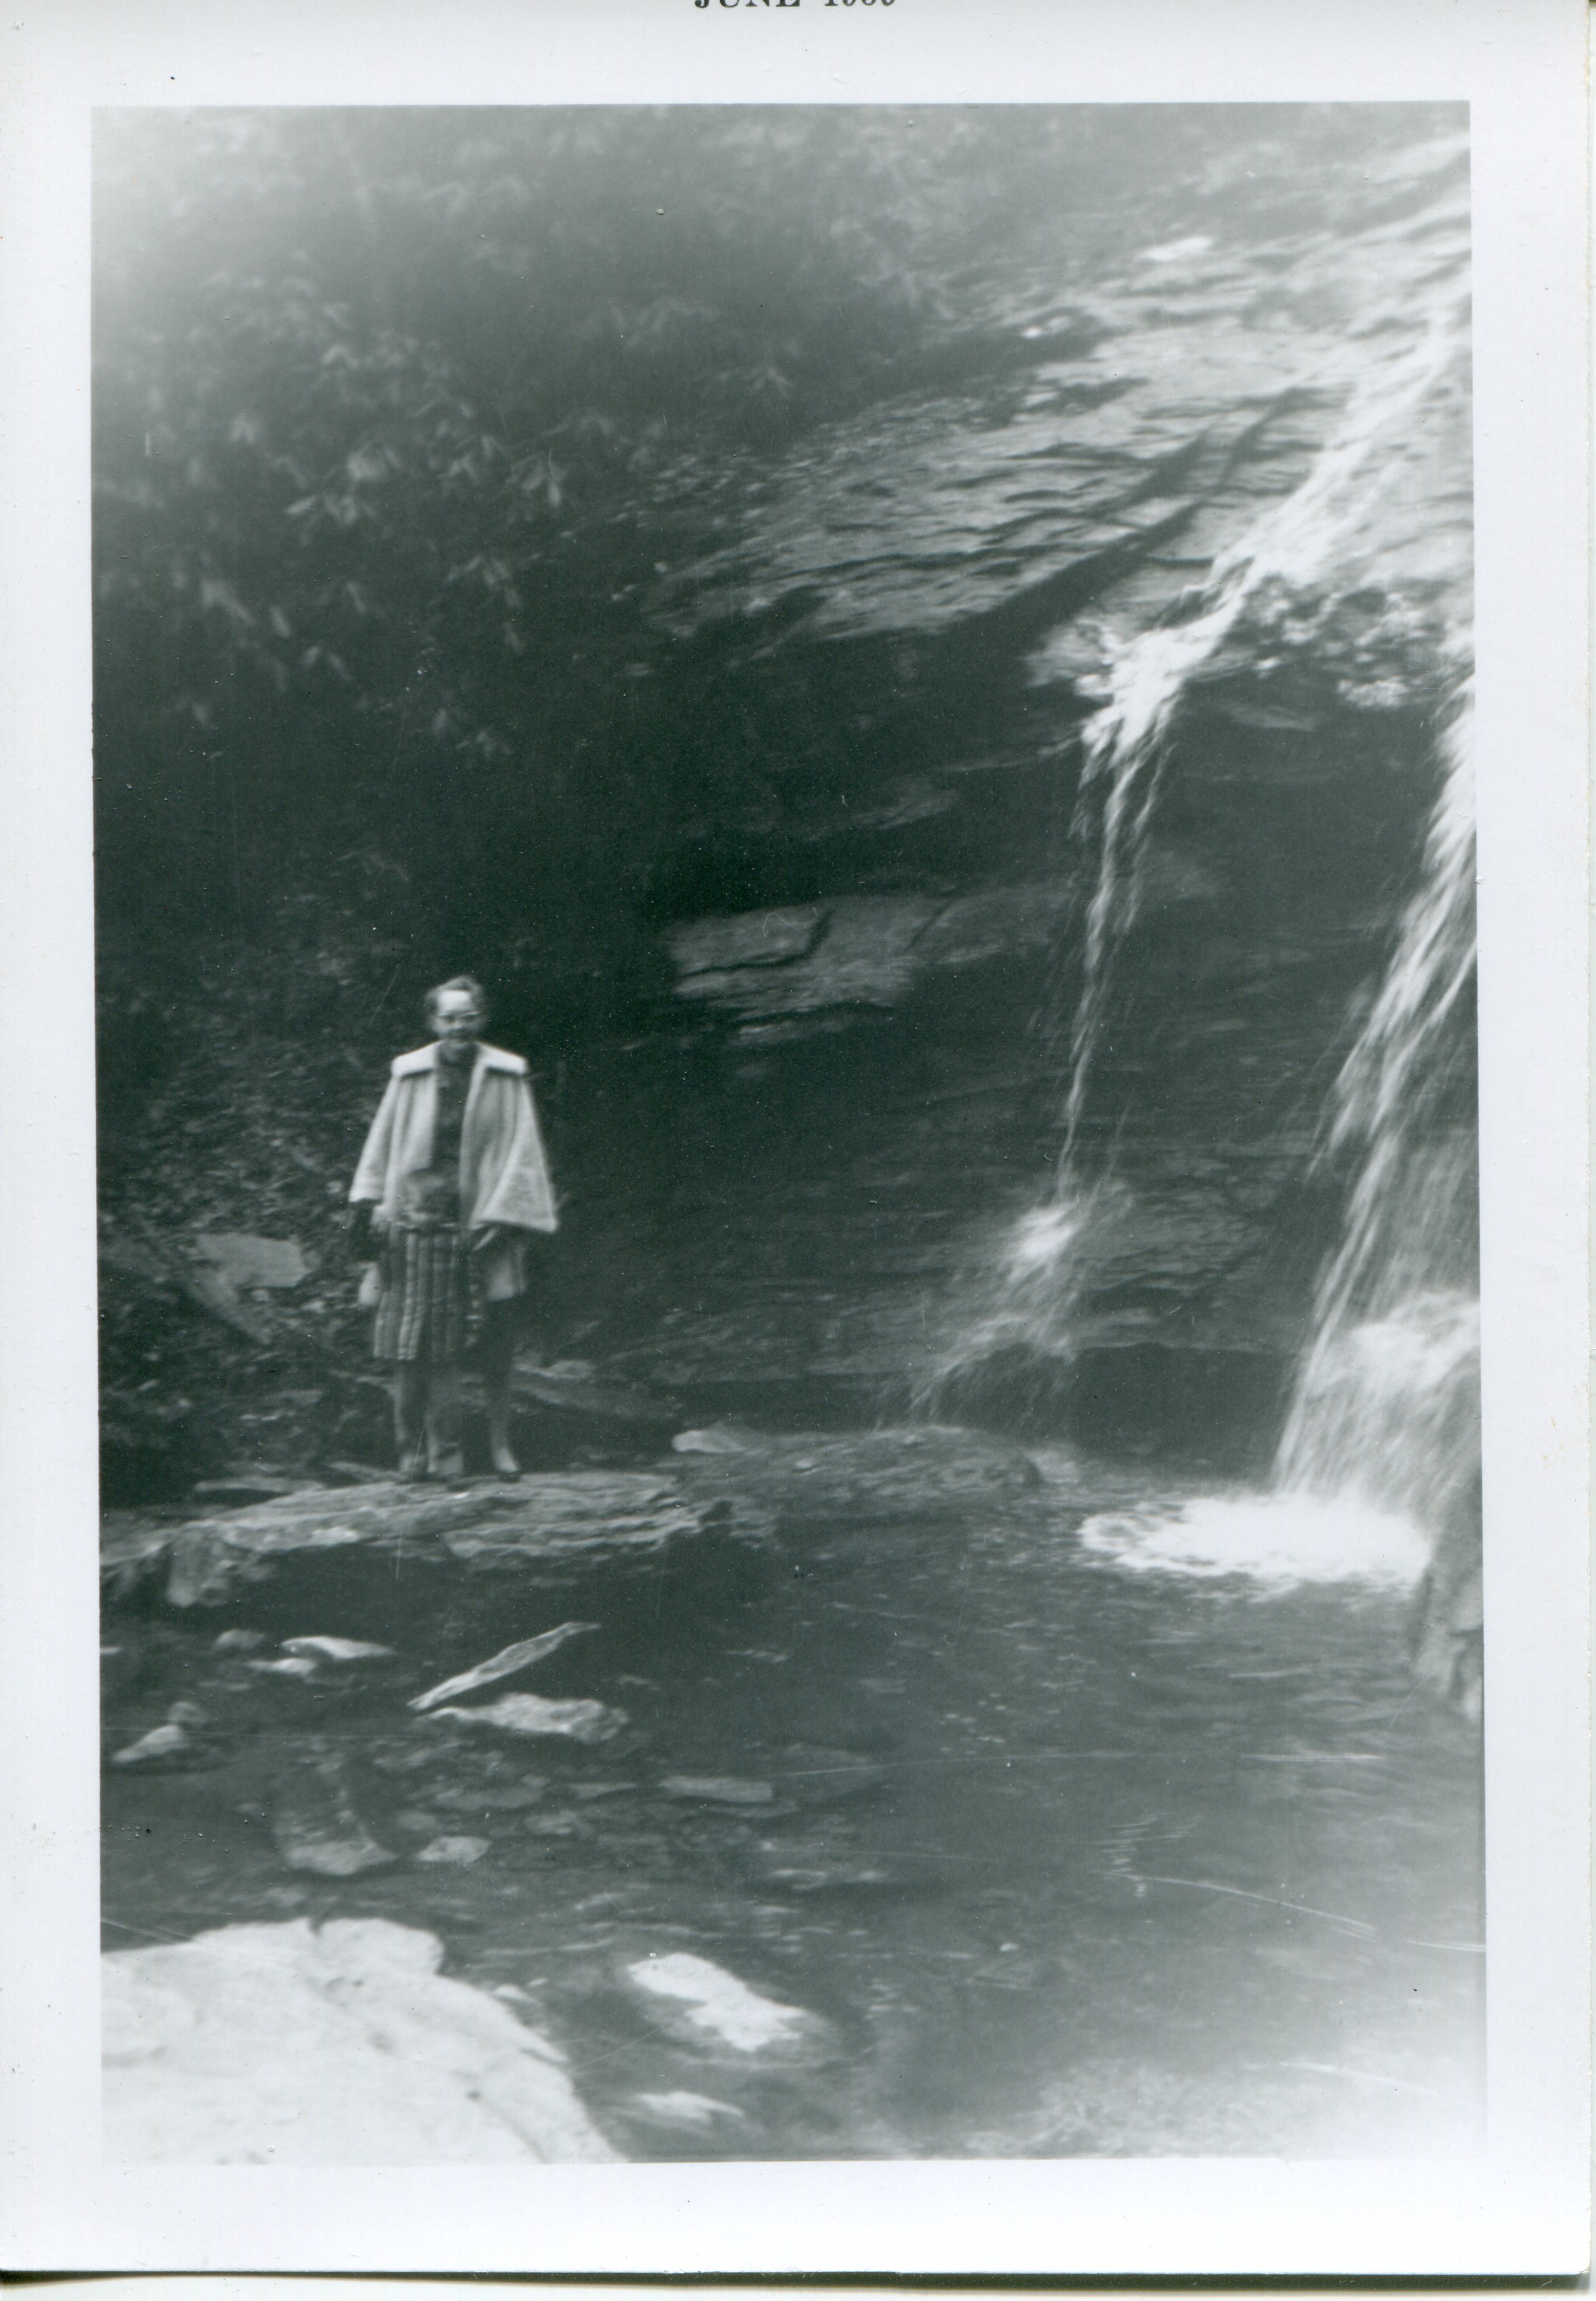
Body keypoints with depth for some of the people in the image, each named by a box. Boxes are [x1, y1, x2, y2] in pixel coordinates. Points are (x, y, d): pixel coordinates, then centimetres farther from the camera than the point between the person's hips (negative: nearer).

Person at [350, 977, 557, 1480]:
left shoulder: (507, 1076, 2)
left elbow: (520, 1150, 0)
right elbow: (383, 1141, 15)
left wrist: (500, 1214, -7)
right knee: (426, 1348, 0)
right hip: (419, 1222, 1)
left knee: (495, 1349, 1)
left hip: (482, 1225, -1)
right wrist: (377, 1201, 6)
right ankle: (420, 1450, 8)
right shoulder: (409, 1075, 8)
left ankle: (499, 1443, 13)